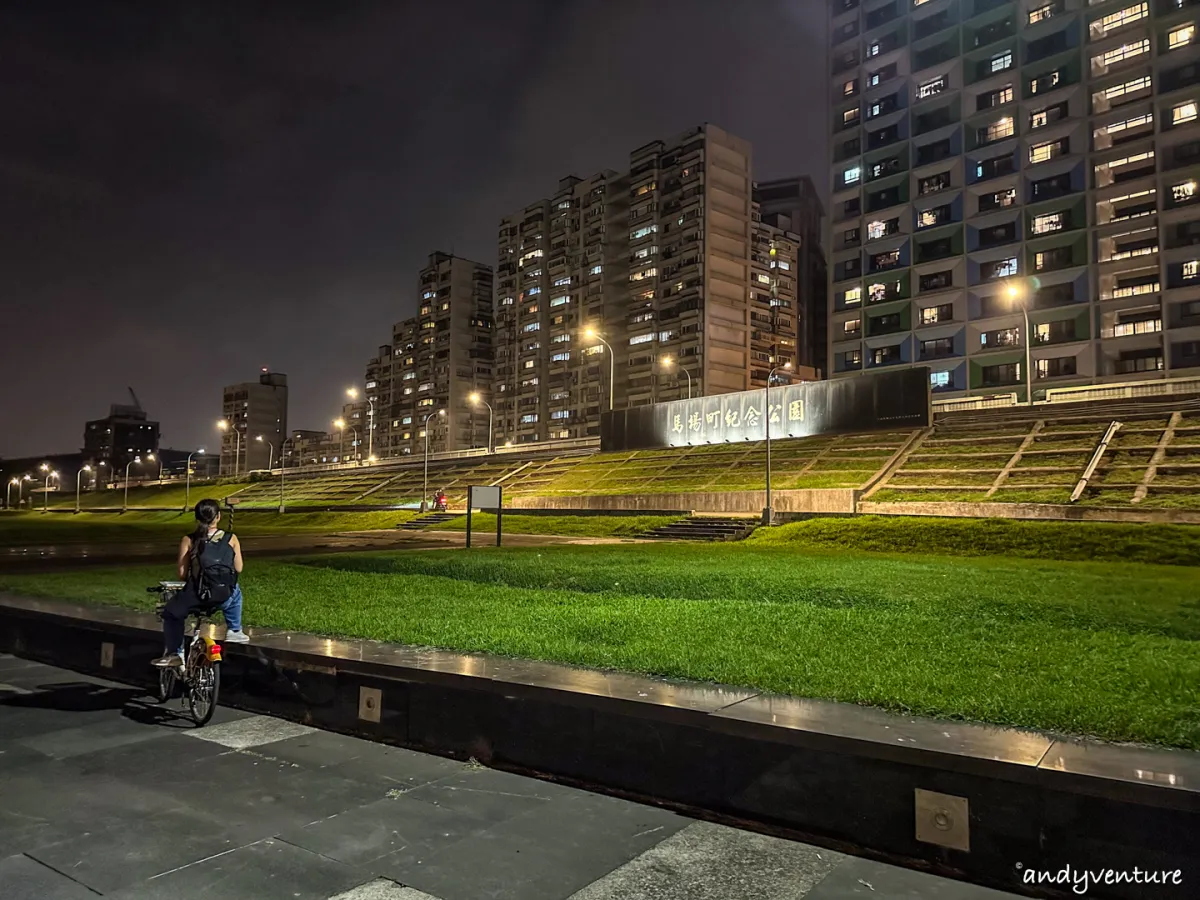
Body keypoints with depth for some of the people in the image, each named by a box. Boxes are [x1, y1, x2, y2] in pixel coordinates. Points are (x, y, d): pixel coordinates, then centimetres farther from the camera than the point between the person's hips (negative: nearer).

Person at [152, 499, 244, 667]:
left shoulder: (188, 540, 2)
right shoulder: (231, 539, 3)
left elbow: (182, 574, 1)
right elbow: (238, 569, 8)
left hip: (195, 596, -1)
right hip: (223, 598, 1)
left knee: (171, 613, 30)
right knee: (234, 591, 38)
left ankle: (173, 654, 22)